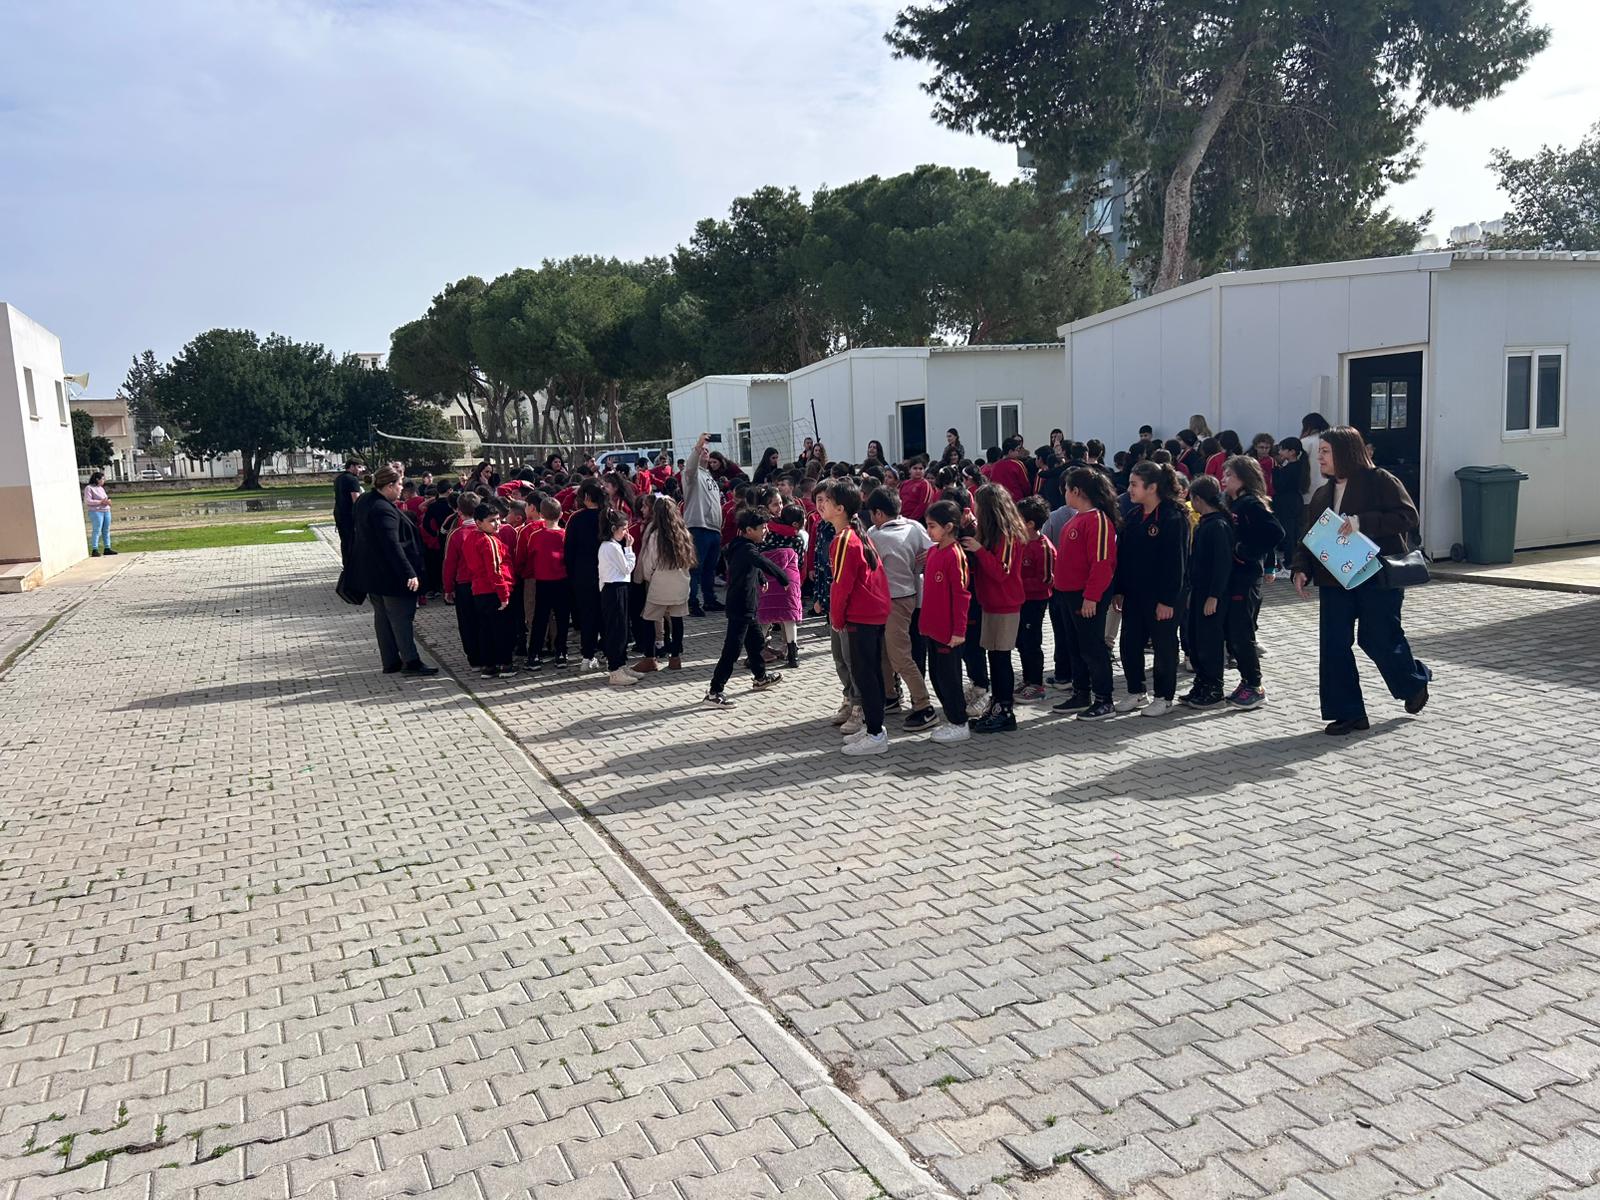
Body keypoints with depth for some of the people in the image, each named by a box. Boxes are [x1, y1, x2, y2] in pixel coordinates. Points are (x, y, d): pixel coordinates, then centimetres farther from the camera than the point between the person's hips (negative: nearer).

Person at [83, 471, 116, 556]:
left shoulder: (101, 488, 18)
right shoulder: (89, 488, -6)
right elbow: (87, 501, -14)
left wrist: (108, 501, 3)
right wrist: (101, 502, -18)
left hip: (106, 511, 8)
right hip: (96, 512, -8)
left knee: (106, 531, 8)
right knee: (96, 531, -8)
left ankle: (107, 548, 12)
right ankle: (95, 550, -7)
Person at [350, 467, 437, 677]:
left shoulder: (362, 503, 8)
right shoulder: (383, 510, -23)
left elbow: (355, 535, 18)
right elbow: (392, 545, -29)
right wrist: (409, 573, -29)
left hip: (370, 572, 10)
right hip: (389, 573, -10)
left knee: (382, 617, 13)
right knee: (400, 617, -3)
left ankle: (390, 662, 19)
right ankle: (411, 661, 0)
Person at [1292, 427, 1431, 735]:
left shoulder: (1380, 481, -5)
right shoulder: (1322, 495, 14)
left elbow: (1408, 516, -15)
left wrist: (1362, 522, -25)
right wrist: (1301, 569, -3)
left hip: (1378, 578, -6)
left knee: (1377, 639, -1)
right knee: (1333, 645, -1)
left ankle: (1415, 682, 31)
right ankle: (1347, 713, 8)